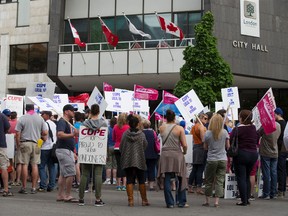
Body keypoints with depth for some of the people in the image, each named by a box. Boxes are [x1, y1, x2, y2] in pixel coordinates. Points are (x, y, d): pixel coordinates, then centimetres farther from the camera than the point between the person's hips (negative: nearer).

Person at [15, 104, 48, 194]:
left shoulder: (22, 118, -3)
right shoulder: (40, 118, 4)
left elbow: (17, 134, -5)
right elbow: (45, 133, 2)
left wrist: (18, 145, 3)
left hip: (24, 143, -2)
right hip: (36, 144, 2)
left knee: (24, 165, 1)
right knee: (35, 165, 5)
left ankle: (24, 188, 2)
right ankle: (33, 188, 5)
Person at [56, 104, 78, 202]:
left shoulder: (68, 123, 20)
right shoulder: (62, 121, -11)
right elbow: (60, 135, -25)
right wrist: (72, 135, -32)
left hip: (68, 150, 10)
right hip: (64, 150, -10)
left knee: (63, 174, 11)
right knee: (71, 173, -12)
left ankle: (60, 195, 14)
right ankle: (67, 195, -8)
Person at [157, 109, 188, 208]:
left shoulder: (161, 128, 0)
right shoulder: (179, 128, -7)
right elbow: (184, 145, -9)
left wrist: (167, 122, 23)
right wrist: (184, 152, 8)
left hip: (165, 155, 2)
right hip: (177, 155, -2)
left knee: (167, 180, 5)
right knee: (180, 179, 10)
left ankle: (170, 202, 6)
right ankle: (181, 202, 13)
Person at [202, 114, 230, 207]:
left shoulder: (208, 133, -7)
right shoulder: (224, 132, -4)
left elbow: (205, 147, 2)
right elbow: (227, 146, 4)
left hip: (211, 160, -1)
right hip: (223, 159, 1)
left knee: (209, 181, 11)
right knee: (219, 181, 2)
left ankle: (207, 201, 18)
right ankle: (216, 201, -4)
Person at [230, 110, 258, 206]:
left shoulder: (237, 129, -14)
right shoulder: (254, 129, 1)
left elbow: (229, 141, -12)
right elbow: (257, 142, 12)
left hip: (241, 154, -5)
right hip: (253, 154, 5)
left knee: (241, 178, 1)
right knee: (247, 177, 17)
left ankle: (244, 200, -1)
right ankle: (247, 199, 17)